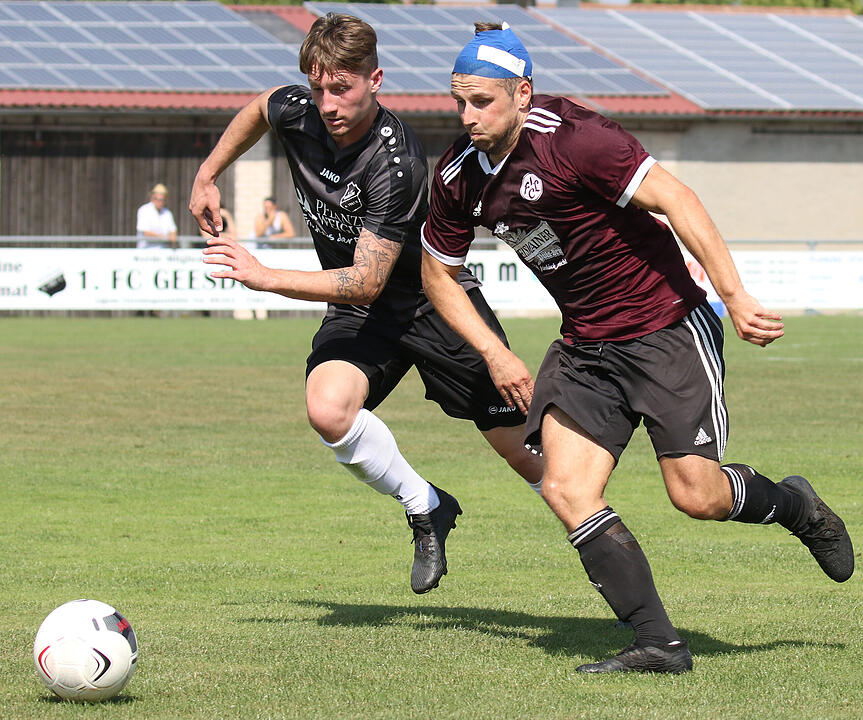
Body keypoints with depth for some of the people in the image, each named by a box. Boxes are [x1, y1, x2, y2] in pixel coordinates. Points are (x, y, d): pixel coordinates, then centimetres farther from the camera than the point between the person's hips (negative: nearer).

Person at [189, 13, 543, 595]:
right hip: (359, 313, 5)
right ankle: (426, 509, -4)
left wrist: (266, 278, -35)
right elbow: (259, 110, 15)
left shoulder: (396, 162, -31)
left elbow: (367, 282, -32)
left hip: (435, 301, -5)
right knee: (329, 409, -27)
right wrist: (208, 174, 15)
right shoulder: (297, 111, -13)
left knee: (526, 451, -2)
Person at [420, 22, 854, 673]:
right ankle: (658, 644, -8)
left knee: (697, 494, -10)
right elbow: (439, 272, 15)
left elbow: (673, 199, -23)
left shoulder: (573, 137, -21)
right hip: (585, 346, 6)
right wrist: (495, 354, 5)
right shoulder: (459, 176, -1)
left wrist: (735, 296, -29)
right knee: (566, 489, -12)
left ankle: (792, 504, 25)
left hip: (667, 325, -6)